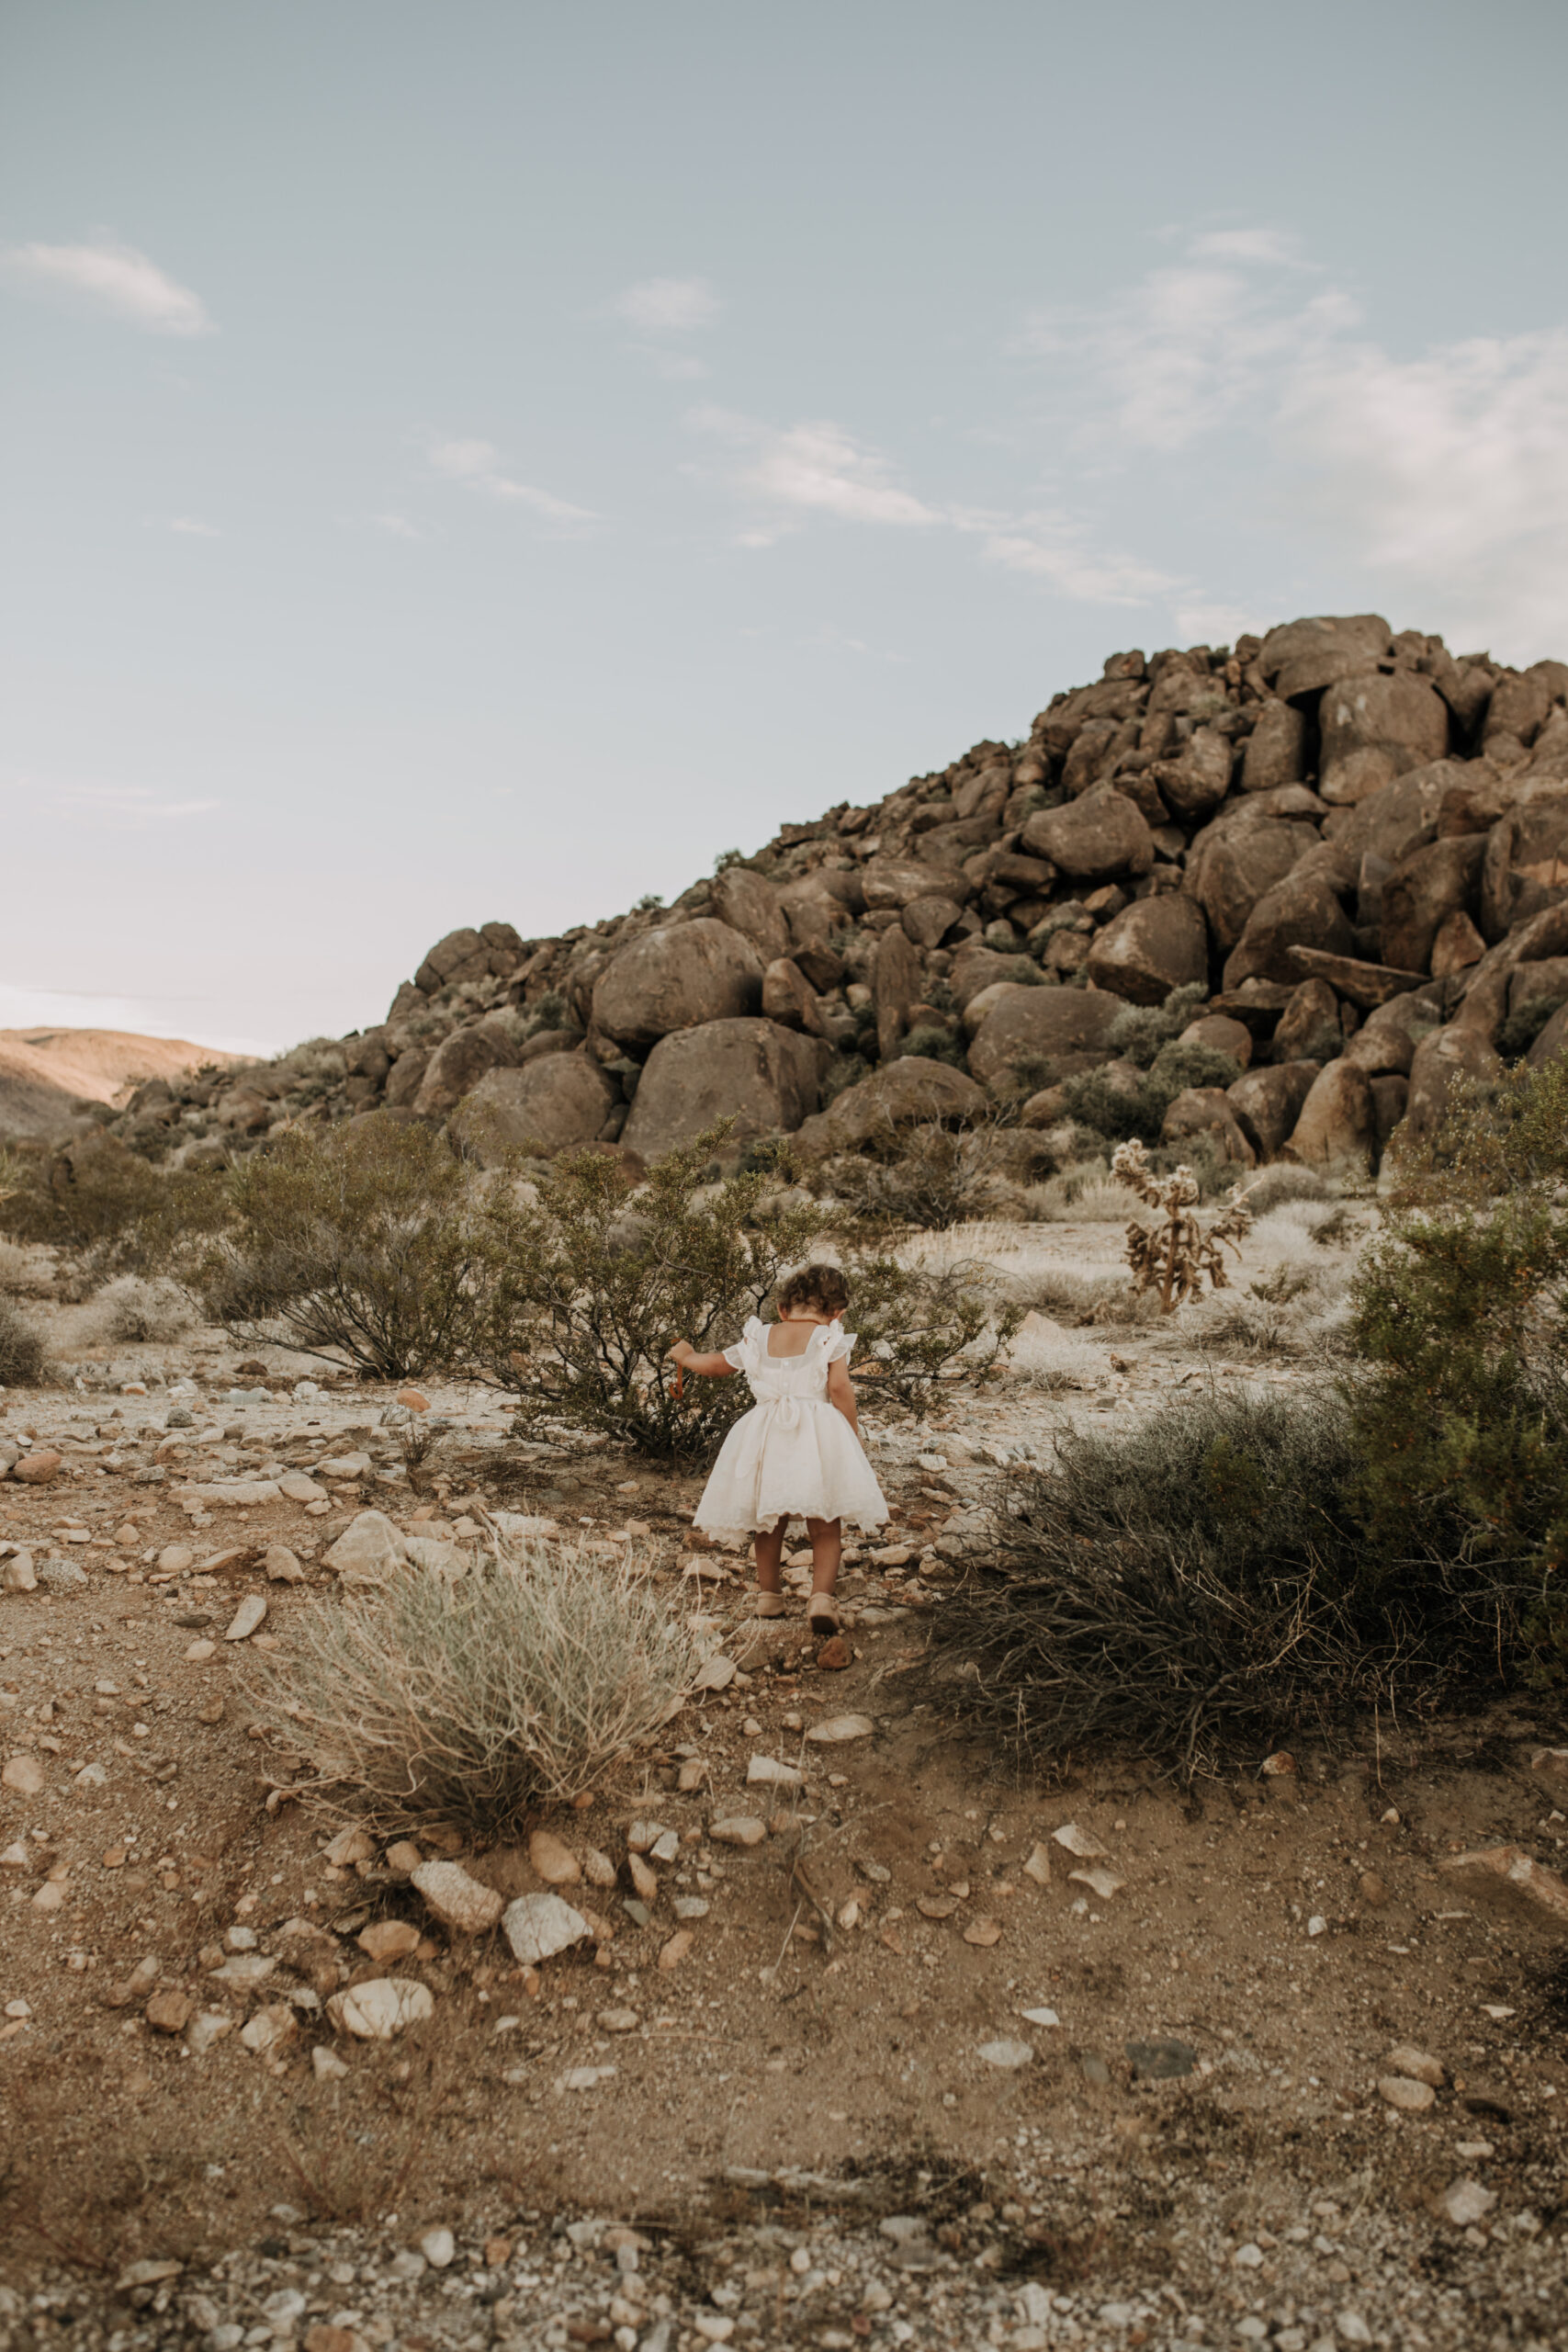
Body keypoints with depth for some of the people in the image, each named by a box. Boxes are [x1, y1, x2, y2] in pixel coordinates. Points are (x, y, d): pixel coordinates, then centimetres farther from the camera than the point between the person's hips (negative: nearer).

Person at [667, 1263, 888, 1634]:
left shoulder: (759, 1338, 10)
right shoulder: (830, 1339, -1)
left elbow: (714, 1366, 22)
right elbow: (839, 1387, -12)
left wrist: (685, 1356, 42)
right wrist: (853, 1435, -1)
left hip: (767, 1436, 4)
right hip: (816, 1435, -3)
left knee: (769, 1522, 20)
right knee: (825, 1527, 2)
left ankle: (768, 1595, 29)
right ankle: (823, 1596, -13)